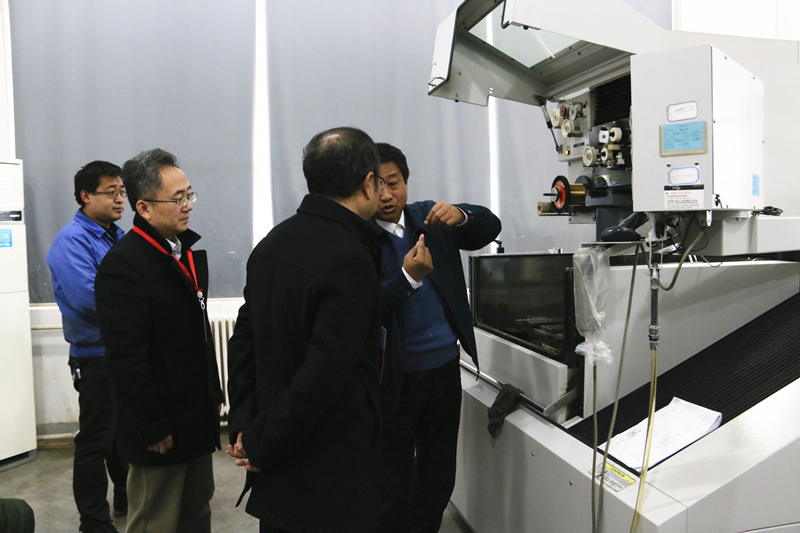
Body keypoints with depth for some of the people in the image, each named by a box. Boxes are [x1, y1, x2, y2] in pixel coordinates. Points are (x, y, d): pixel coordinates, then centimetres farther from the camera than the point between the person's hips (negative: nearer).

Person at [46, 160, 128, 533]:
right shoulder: (72, 240, -15)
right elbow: (88, 298, -28)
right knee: (96, 440, 4)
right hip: (97, 357, -8)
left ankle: (128, 500, 38)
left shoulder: (117, 237, 11)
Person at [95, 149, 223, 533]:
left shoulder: (187, 251, 10)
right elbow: (126, 357, -21)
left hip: (196, 416, 8)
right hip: (161, 427, -8)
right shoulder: (122, 264, -19)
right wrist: (152, 428, -18)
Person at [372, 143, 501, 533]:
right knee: (393, 490, 8)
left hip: (445, 369, 5)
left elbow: (490, 227, -1)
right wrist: (409, 277, -30)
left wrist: (460, 216, -21)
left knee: (438, 480, 19)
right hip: (395, 379, -4)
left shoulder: (428, 218, 4)